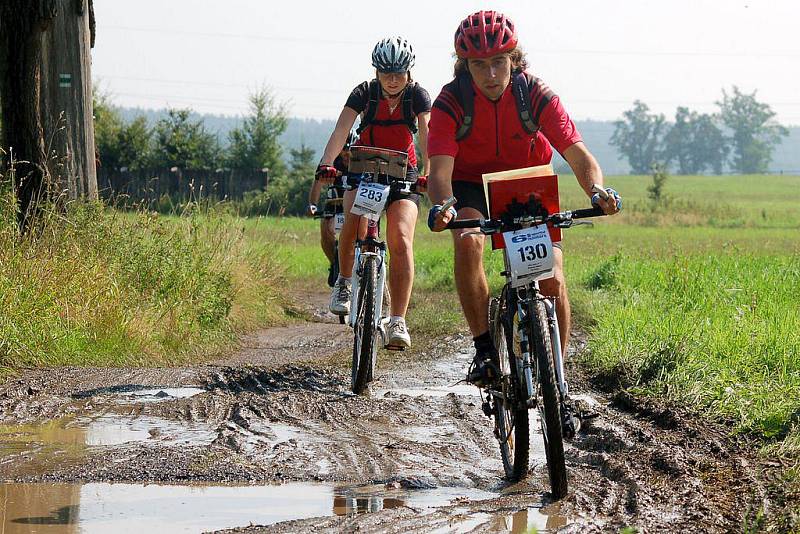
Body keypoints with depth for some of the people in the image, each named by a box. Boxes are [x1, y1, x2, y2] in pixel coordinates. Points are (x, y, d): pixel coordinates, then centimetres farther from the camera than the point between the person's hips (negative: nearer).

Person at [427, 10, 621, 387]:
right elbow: (440, 169, -32)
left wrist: (597, 191, -47)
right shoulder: (451, 102, -24)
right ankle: (484, 350, -26)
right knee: (467, 240, -34)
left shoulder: (536, 95, -22)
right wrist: (441, 206, -55)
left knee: (552, 281, -17)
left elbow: (578, 155, -26)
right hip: (472, 188, -1)